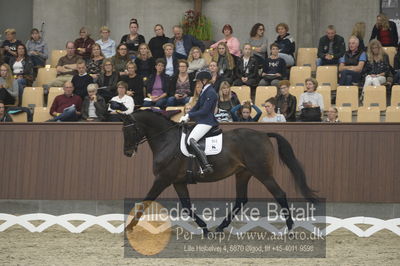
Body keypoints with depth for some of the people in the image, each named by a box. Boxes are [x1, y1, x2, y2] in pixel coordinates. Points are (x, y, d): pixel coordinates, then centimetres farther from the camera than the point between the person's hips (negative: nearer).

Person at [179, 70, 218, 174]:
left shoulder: (210, 93, -15)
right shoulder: (204, 91, 16)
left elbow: (204, 111, -20)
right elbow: (197, 107, 20)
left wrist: (189, 116, -16)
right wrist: (186, 116, 5)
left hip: (207, 122, -11)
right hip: (201, 121, 11)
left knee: (191, 140, -26)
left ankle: (206, 166, -34)